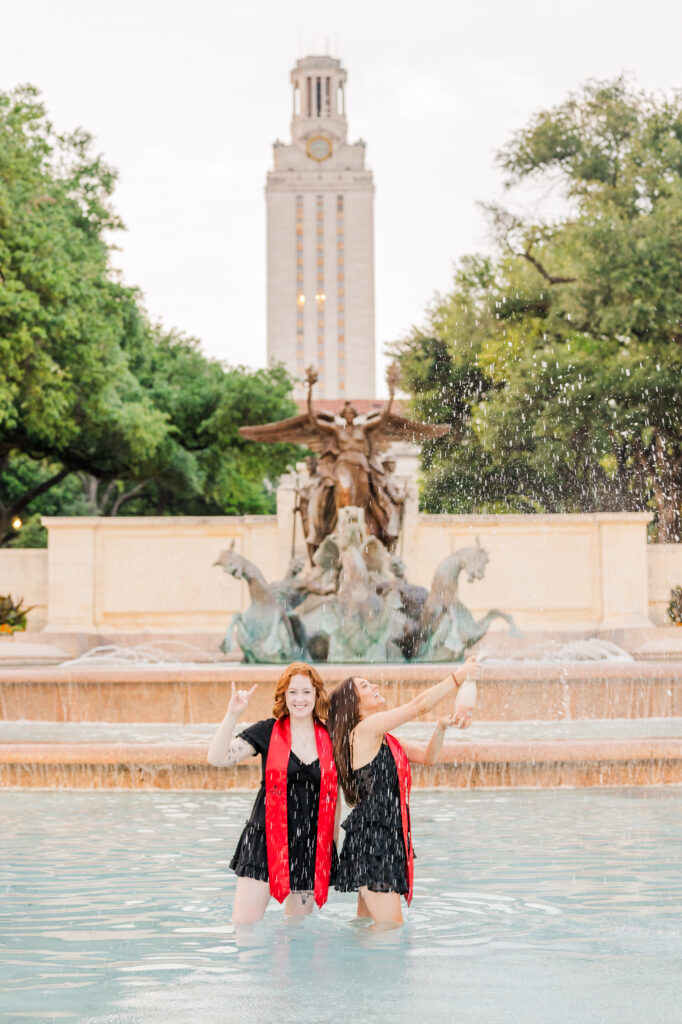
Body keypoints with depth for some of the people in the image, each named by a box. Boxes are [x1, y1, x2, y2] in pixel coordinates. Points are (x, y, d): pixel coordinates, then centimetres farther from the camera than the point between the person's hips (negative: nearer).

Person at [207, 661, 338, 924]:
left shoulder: (330, 740, 6)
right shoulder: (267, 732, 0)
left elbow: (333, 799, 14)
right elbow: (217, 758, -11)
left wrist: (332, 848, 12)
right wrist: (233, 714, -21)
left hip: (312, 844, 2)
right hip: (266, 840, -2)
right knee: (244, 923, -7)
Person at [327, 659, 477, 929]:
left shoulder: (385, 739, 18)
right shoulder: (366, 728, -10)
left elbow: (427, 757, 16)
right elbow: (420, 705, -12)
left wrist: (442, 727, -1)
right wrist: (458, 676, -4)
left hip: (388, 838, 10)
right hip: (370, 836, -10)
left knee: (367, 922, 13)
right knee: (390, 926, -11)